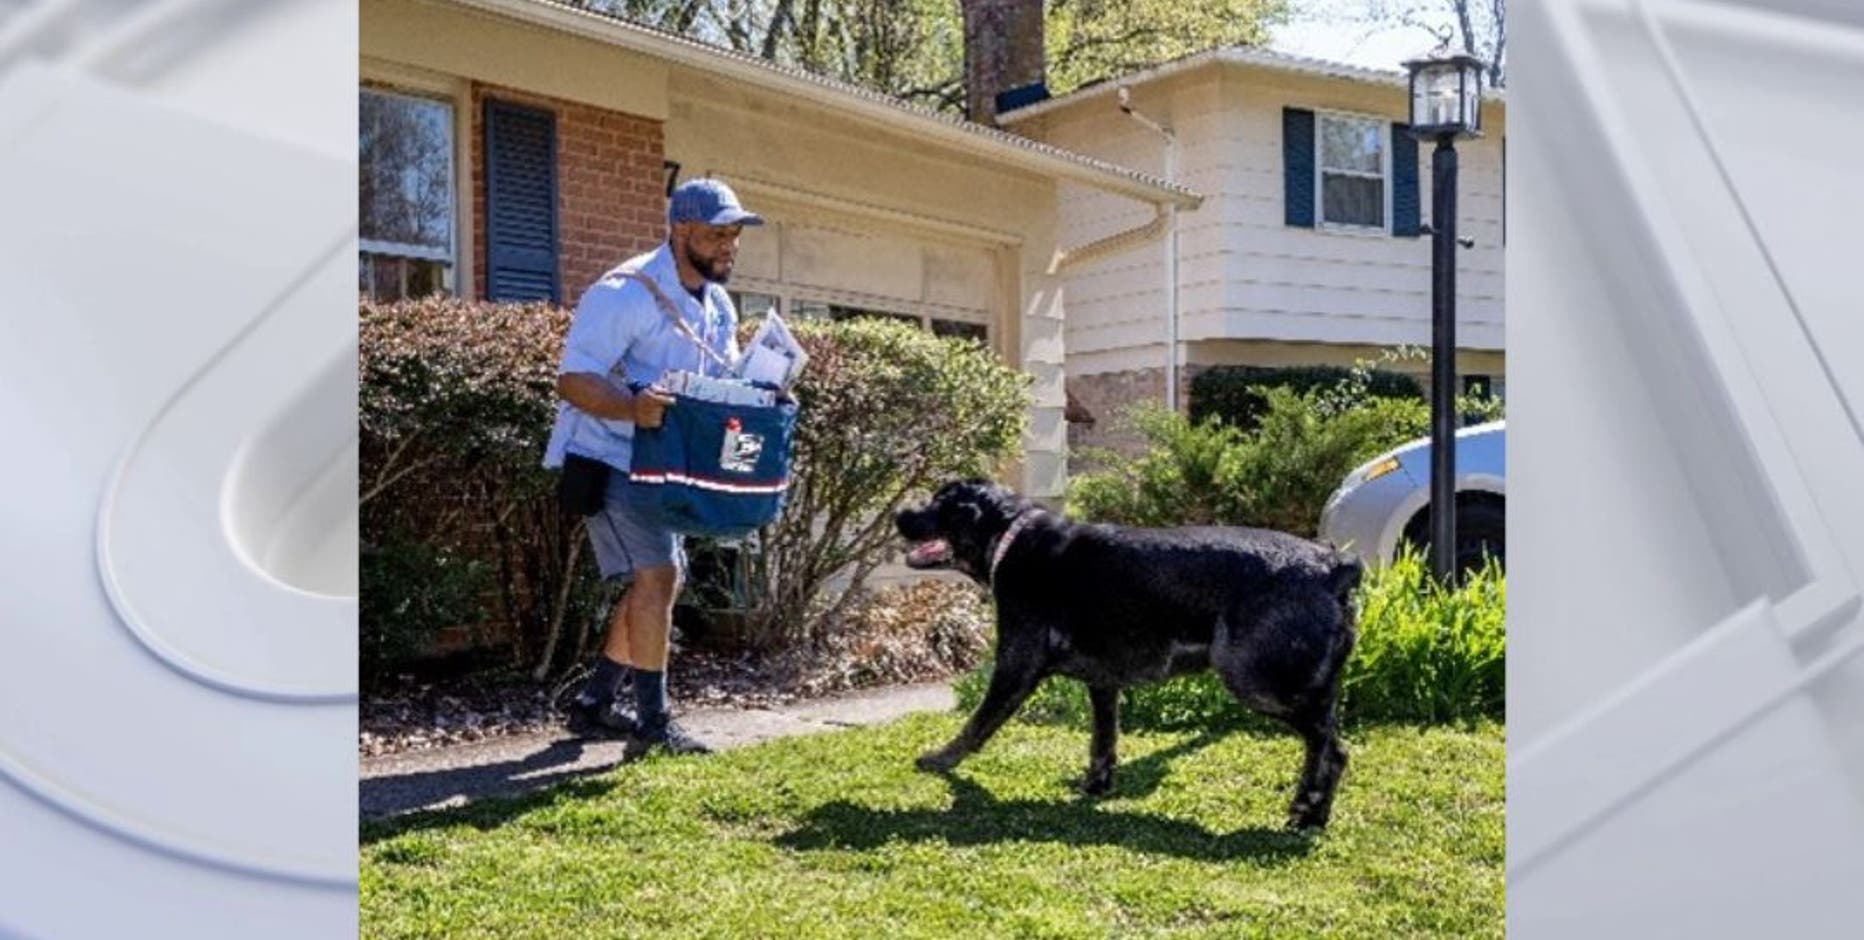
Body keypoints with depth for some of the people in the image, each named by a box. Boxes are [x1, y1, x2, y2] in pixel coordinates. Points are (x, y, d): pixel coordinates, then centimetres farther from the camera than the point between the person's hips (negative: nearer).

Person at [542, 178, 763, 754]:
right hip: (607, 456, -9)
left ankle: (595, 703, 25)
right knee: (655, 573, -17)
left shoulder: (718, 304, 7)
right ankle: (653, 720, -9)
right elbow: (572, 380, -24)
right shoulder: (627, 293, -20)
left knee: (662, 579, 13)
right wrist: (633, 408, -42)